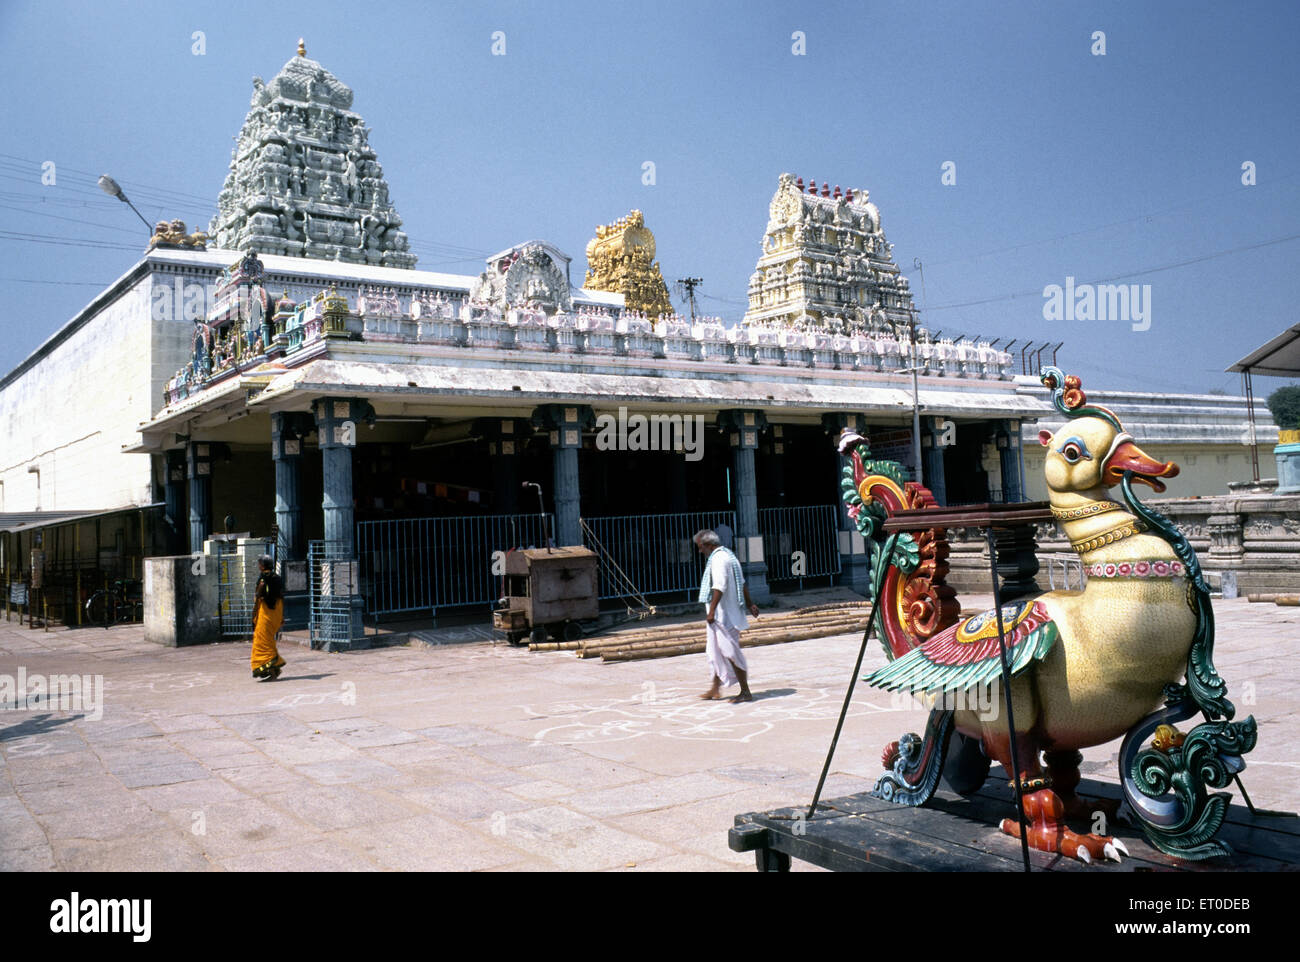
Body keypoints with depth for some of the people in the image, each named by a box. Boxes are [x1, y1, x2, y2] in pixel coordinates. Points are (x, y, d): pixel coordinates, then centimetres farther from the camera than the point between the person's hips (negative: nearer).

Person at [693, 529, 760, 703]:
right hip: (730, 614, 11)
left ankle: (745, 692, -1)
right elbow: (742, 583, 20)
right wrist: (750, 604, 25)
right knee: (718, 651, 16)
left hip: (722, 615, -11)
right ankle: (715, 689, 24)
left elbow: (719, 587, -25)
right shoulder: (729, 555, 16)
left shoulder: (718, 559, -17)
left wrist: (711, 611, -24)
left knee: (730, 652, -5)